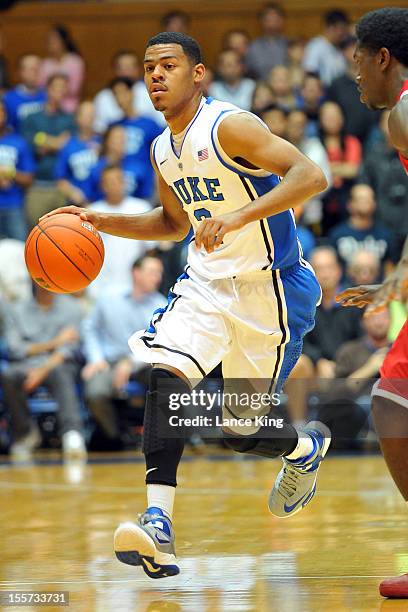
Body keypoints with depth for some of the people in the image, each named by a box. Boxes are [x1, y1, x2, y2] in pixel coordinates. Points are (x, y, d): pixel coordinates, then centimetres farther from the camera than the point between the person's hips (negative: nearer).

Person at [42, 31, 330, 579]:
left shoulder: (230, 127, -17)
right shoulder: (163, 150, 9)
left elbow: (310, 176, -28)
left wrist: (238, 216, -39)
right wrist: (102, 222, 12)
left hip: (267, 288, -6)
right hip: (207, 282, 6)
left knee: (243, 430, 0)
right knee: (165, 375, -20)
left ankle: (307, 446, 36)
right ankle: (159, 524, -26)